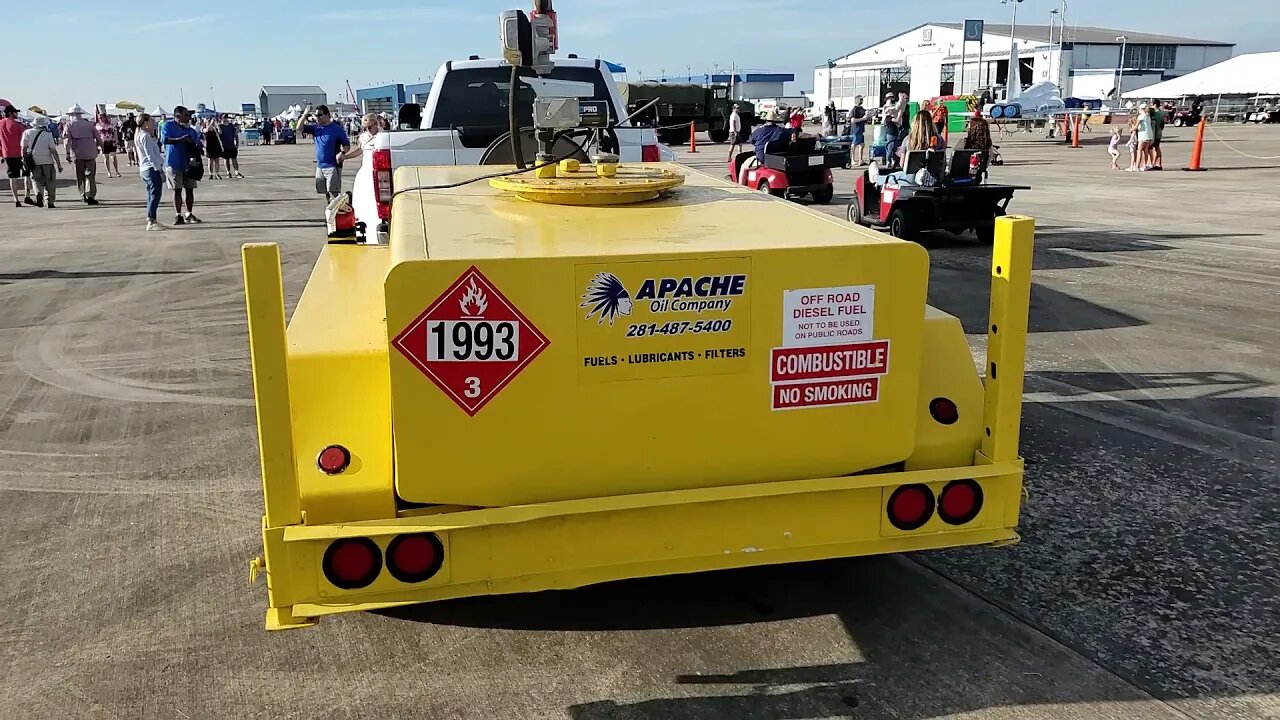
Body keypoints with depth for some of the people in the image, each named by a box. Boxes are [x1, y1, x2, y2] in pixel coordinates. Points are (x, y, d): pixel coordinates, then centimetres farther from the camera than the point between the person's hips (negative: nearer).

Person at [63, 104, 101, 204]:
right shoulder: (89, 124, 8)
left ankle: (84, 196, 13)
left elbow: (67, 140, -5)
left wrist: (68, 155, -3)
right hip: (90, 153, 0)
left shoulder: (69, 125, 4)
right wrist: (100, 146, 25)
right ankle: (91, 196, -10)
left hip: (77, 154, 0)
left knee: (80, 177, 12)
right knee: (90, 175, 1)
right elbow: (98, 138, 7)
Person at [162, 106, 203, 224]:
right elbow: (165, 140, -14)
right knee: (177, 190, -3)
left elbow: (197, 146, 13)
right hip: (174, 163, -4)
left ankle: (189, 214, 14)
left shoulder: (191, 130, 12)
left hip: (189, 163, 4)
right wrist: (181, 140, -23)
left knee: (190, 189, 4)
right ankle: (178, 215, 2)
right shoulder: (168, 126, 0)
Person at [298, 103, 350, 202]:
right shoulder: (316, 128, 9)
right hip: (320, 166, 6)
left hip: (333, 166, -6)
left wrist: (342, 153, -26)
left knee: (333, 192, -12)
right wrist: (304, 114, -6)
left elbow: (347, 145, -7)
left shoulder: (337, 129, -7)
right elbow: (300, 127, 7)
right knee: (325, 194, 11)